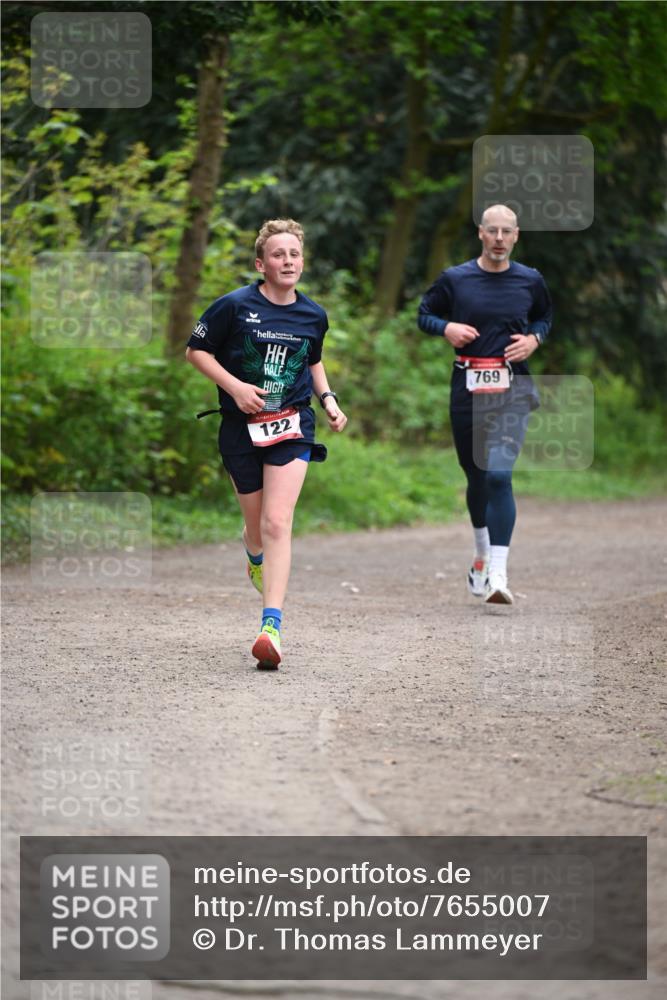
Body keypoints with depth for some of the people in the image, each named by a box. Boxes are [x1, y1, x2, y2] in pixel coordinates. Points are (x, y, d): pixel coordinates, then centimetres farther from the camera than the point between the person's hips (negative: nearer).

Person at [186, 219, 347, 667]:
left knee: (277, 523, -15)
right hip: (242, 427, 0)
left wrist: (329, 399, 7)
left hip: (292, 427, 0)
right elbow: (196, 350, -2)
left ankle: (272, 625, -22)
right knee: (256, 523, 12)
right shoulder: (235, 306, -9)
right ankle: (257, 559, 52)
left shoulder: (314, 315, 3)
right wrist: (234, 386, -13)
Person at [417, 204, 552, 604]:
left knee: (498, 475, -17)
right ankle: (482, 553, 40)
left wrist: (534, 338, 1)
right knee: (476, 475, 13)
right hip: (468, 387, 2)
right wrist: (446, 328, -9)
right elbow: (425, 313, 12)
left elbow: (545, 316, 22)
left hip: (512, 387, -2)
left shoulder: (530, 281, 4)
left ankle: (498, 575, -21)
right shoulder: (455, 279, 1)